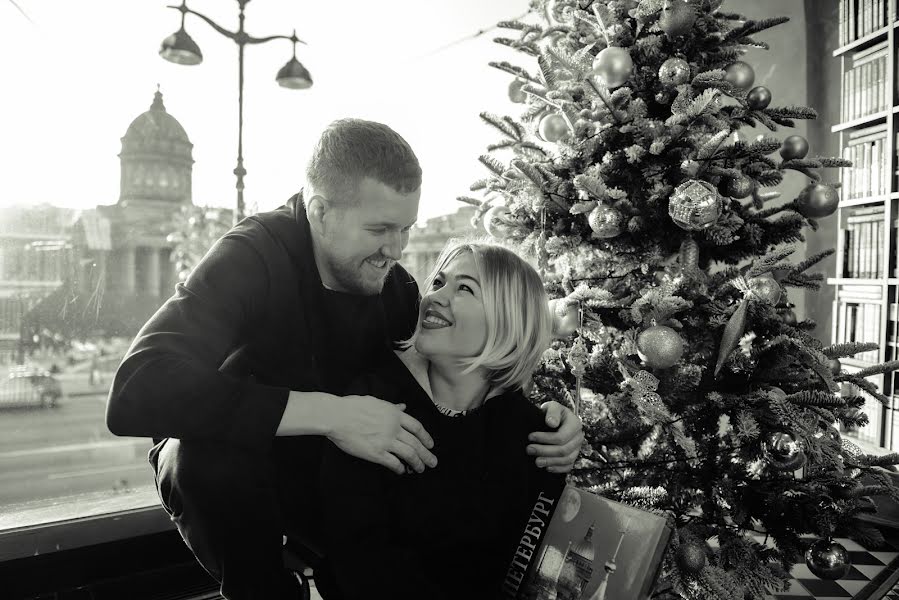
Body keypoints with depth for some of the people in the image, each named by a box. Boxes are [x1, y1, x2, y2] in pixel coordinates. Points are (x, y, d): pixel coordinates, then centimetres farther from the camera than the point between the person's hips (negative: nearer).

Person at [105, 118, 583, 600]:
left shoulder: (391, 283, -10)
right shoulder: (251, 258, -25)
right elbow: (134, 395, -39)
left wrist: (544, 419, -22)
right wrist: (326, 413, -44)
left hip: (326, 471, 4)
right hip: (218, 473, -3)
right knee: (217, 446, -35)